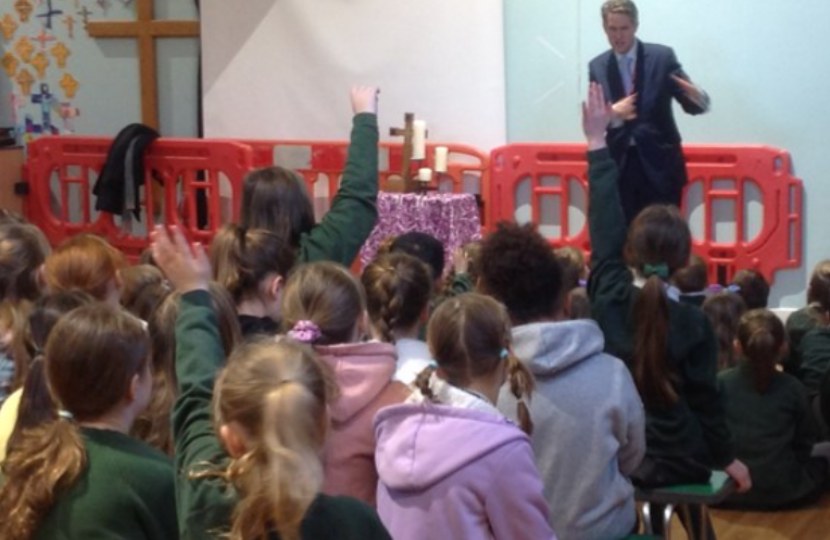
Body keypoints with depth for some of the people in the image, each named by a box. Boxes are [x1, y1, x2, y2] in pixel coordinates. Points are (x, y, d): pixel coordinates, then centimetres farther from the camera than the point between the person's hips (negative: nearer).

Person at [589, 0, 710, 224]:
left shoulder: (662, 56, -1)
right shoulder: (597, 66, 5)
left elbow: (692, 104, -5)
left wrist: (697, 97, -30)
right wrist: (611, 113, -21)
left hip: (660, 164, -2)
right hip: (620, 166, 2)